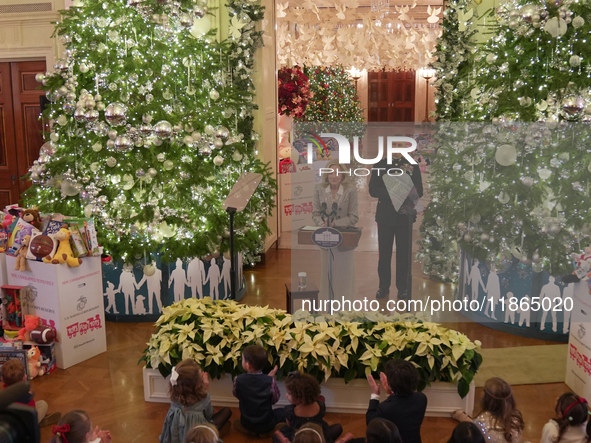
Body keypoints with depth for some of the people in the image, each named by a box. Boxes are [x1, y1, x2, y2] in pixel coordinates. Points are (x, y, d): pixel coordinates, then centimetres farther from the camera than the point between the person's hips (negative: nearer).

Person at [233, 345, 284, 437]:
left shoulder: (238, 380, -21)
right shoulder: (270, 381, -25)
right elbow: (275, 400, -7)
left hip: (246, 423, 2)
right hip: (265, 424, -2)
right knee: (283, 411, 24)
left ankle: (249, 430, 10)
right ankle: (266, 431, 4)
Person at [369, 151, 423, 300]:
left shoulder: (413, 166, 8)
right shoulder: (380, 165, 8)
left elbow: (419, 191, 3)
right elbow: (373, 190, -1)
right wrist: (391, 195, -16)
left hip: (405, 216, 0)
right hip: (385, 215, 0)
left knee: (403, 253, 3)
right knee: (384, 253, 3)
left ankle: (402, 287, 14)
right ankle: (384, 286, 14)